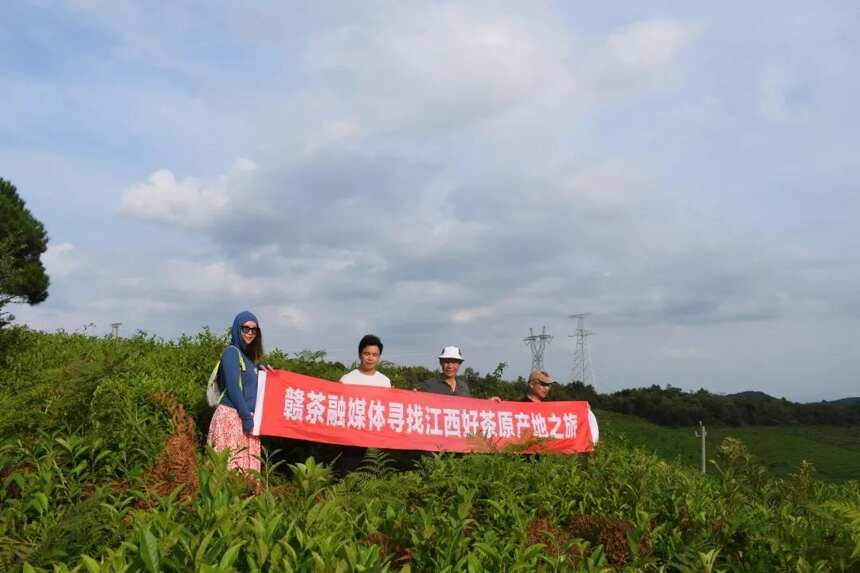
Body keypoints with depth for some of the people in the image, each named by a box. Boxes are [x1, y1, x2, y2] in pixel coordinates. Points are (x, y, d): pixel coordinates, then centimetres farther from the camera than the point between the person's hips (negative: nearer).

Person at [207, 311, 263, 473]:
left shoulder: (248, 356, 19)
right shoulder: (232, 352, -5)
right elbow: (232, 387, -14)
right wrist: (247, 417, -16)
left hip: (245, 416, 8)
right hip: (232, 416, -8)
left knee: (247, 469, 4)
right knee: (230, 465, -10)